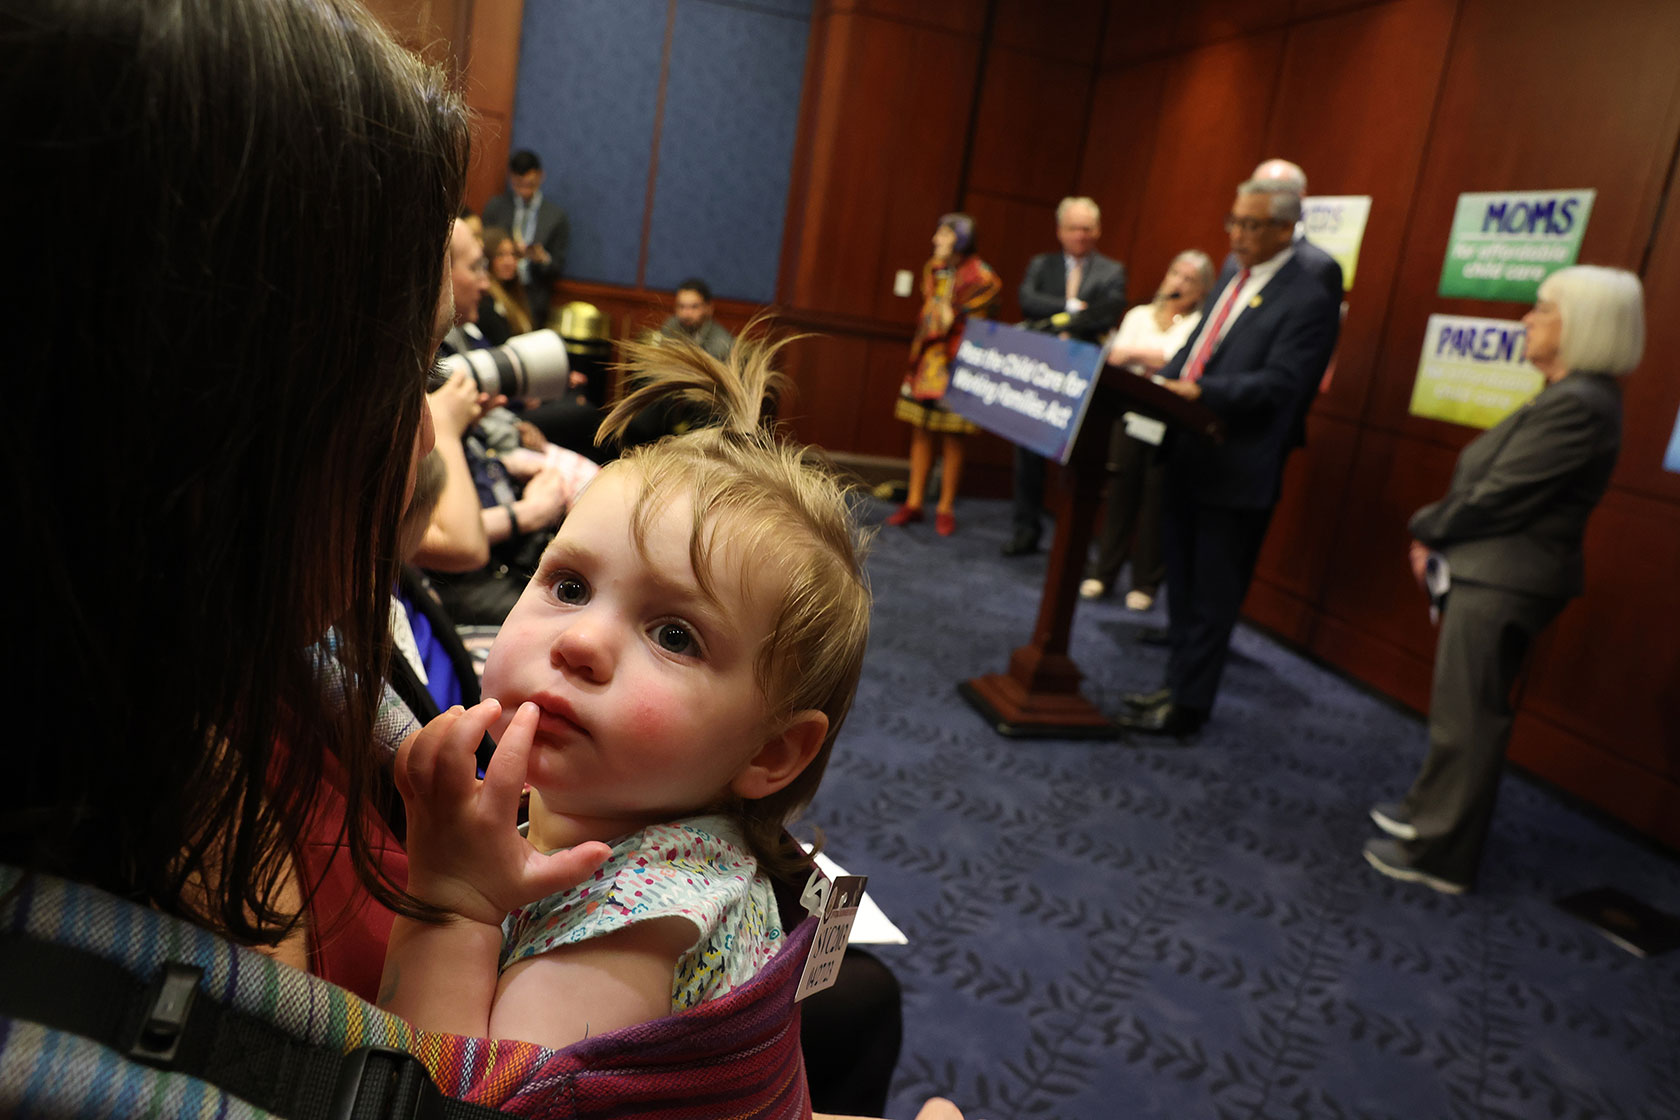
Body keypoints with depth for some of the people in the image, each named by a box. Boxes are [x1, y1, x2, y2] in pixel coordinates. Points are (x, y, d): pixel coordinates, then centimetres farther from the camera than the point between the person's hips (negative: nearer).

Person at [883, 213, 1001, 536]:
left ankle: (945, 509, 9)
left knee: (951, 437, 0)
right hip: (926, 359, 6)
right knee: (920, 432, 7)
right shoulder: (933, 269, 11)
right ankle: (914, 503, 15)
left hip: (954, 362, -6)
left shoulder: (977, 274, -8)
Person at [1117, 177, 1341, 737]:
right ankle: (1178, 683, 31)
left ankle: (1188, 706, 13)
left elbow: (1277, 383, -20)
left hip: (1237, 470, -8)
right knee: (1183, 583, 17)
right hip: (1190, 457, 8)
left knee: (1211, 595, 2)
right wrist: (1160, 381, 1)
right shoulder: (1233, 276, 14)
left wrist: (1201, 392, -29)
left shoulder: (1308, 300, -12)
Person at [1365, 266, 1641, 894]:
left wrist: (1428, 530, -5)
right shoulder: (1572, 397, 11)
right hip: (1495, 573, 10)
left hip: (1502, 582, -10)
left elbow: (1498, 495, -21)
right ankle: (1432, 812, 35)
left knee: (1466, 718, 0)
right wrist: (1440, 532, 1)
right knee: (1459, 708, 20)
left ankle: (1438, 855, 12)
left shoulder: (1578, 405, -21)